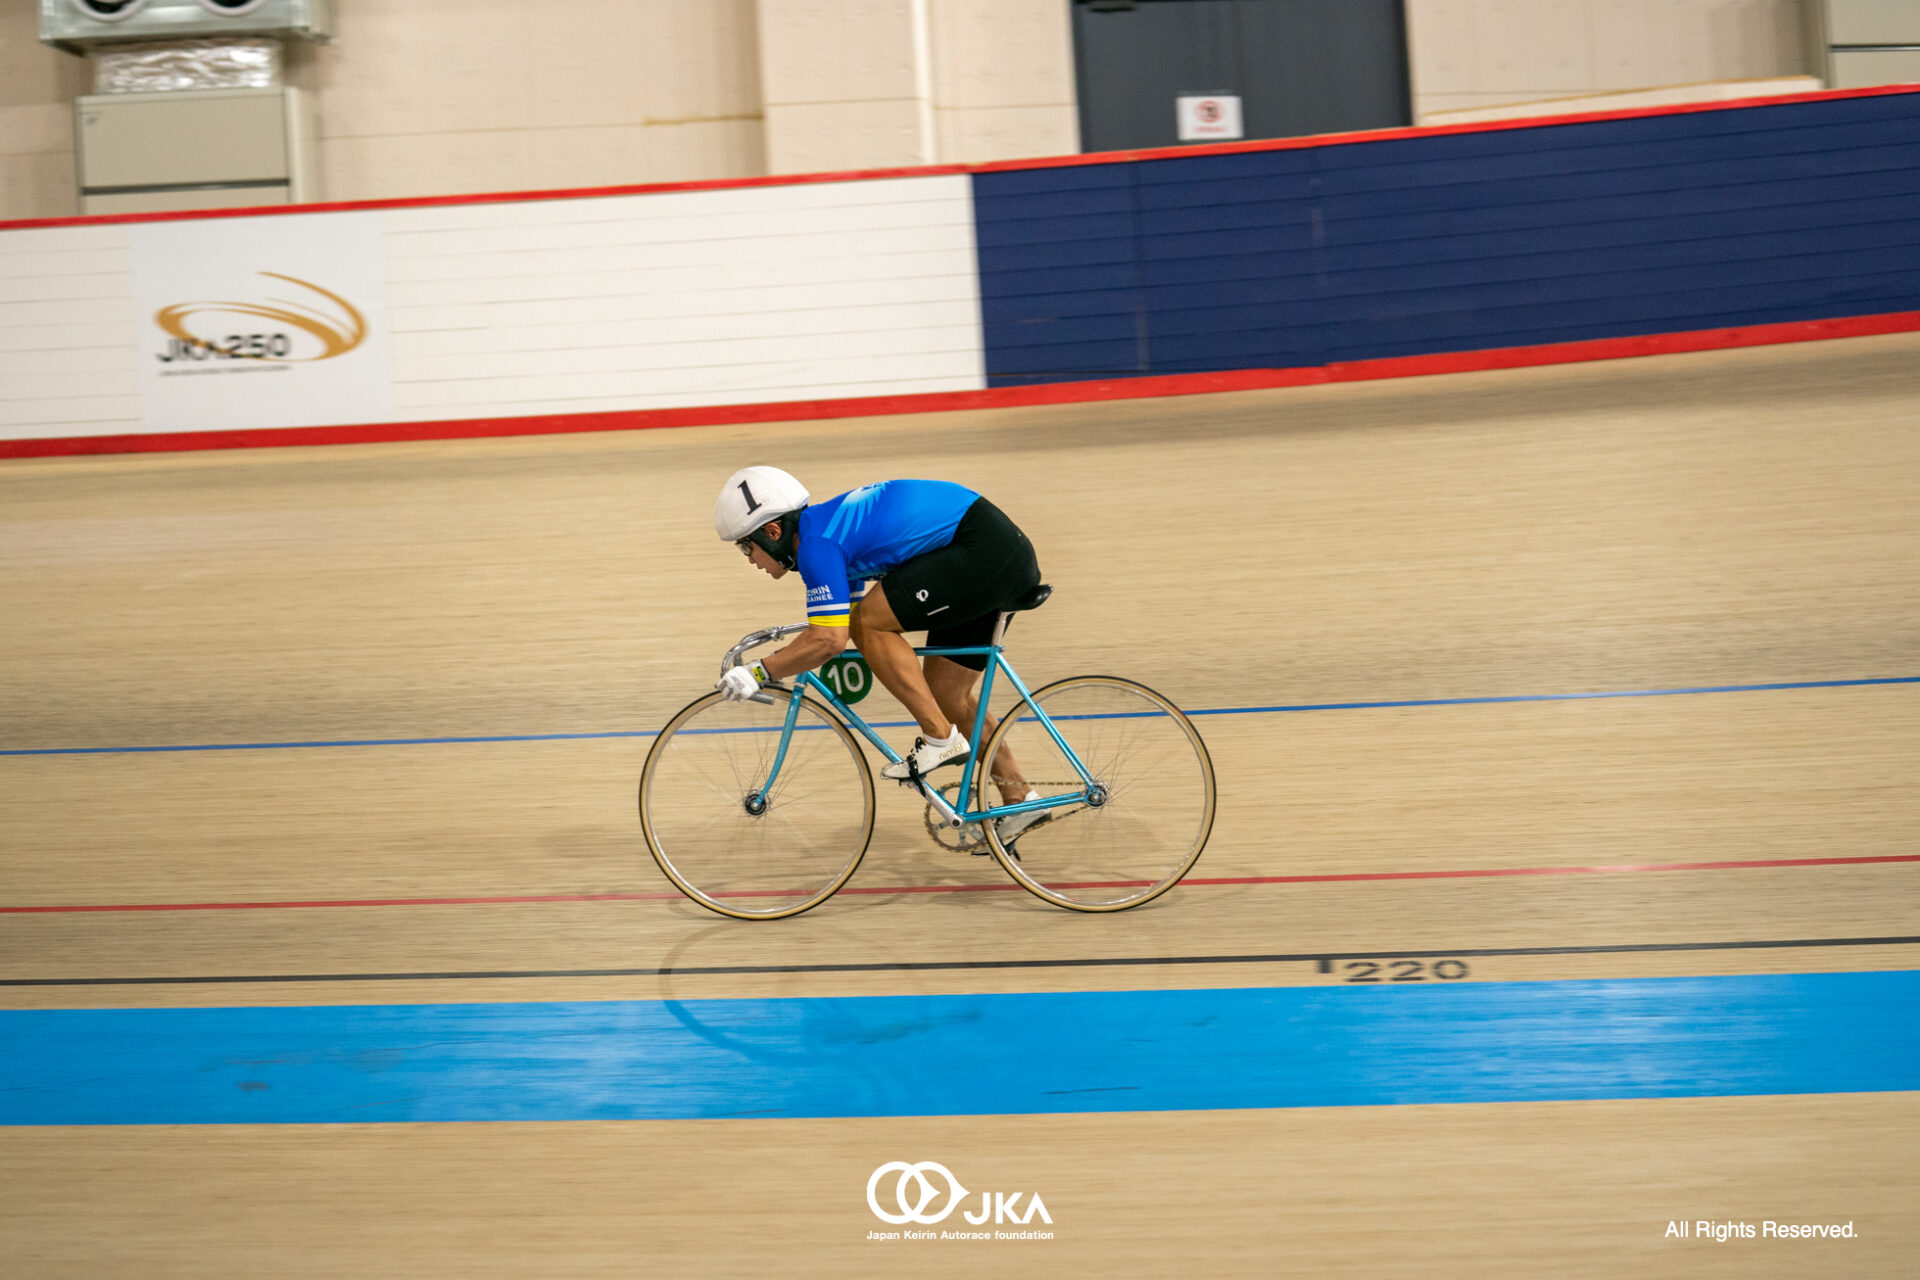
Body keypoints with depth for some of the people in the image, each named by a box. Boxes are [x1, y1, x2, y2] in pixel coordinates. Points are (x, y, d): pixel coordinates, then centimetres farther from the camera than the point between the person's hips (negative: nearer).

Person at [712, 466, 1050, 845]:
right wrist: (783, 656, 22)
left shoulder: (817, 543, -15)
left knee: (867, 623, -12)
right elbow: (842, 617, 26)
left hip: (983, 550, -10)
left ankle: (941, 739, -6)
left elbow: (829, 639, -23)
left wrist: (759, 672, -15)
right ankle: (1020, 800, 20)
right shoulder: (828, 520, 15)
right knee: (946, 693, 14)